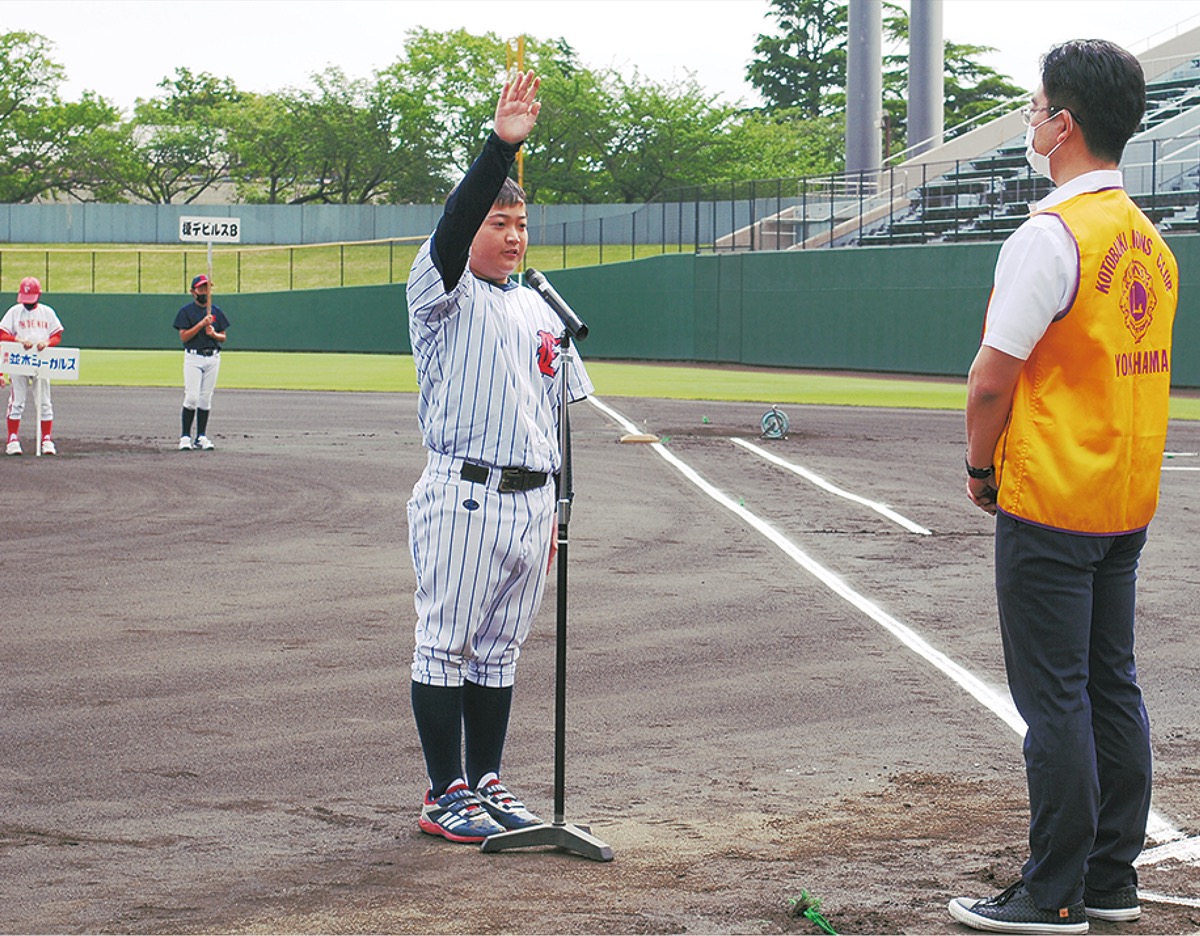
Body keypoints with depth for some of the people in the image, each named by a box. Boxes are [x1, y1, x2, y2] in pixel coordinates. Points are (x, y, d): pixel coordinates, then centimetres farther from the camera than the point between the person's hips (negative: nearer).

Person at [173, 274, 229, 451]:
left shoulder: (216, 311, 12)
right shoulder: (186, 311, 1)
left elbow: (223, 338, 13)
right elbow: (183, 337, -8)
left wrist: (214, 334, -8)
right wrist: (201, 324, -17)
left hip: (213, 358, 4)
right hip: (193, 358, -4)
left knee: (205, 399, 4)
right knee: (192, 398, -11)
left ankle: (201, 437, 8)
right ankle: (185, 437, -6)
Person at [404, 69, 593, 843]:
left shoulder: (539, 309, 18)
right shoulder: (443, 295, -2)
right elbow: (453, 229, -23)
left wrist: (550, 504, 15)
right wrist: (501, 146, -34)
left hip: (530, 502, 7)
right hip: (464, 496, -6)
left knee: (499, 651, 12)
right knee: (445, 646, -2)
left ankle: (486, 783, 19)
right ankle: (446, 795, 3)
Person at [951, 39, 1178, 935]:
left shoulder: (1051, 236, -17)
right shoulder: (1150, 242, 10)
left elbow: (994, 378, -18)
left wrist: (981, 468, -2)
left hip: (1050, 502, -8)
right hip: (1129, 501, 9)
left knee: (1054, 699, -3)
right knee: (1113, 687, 13)